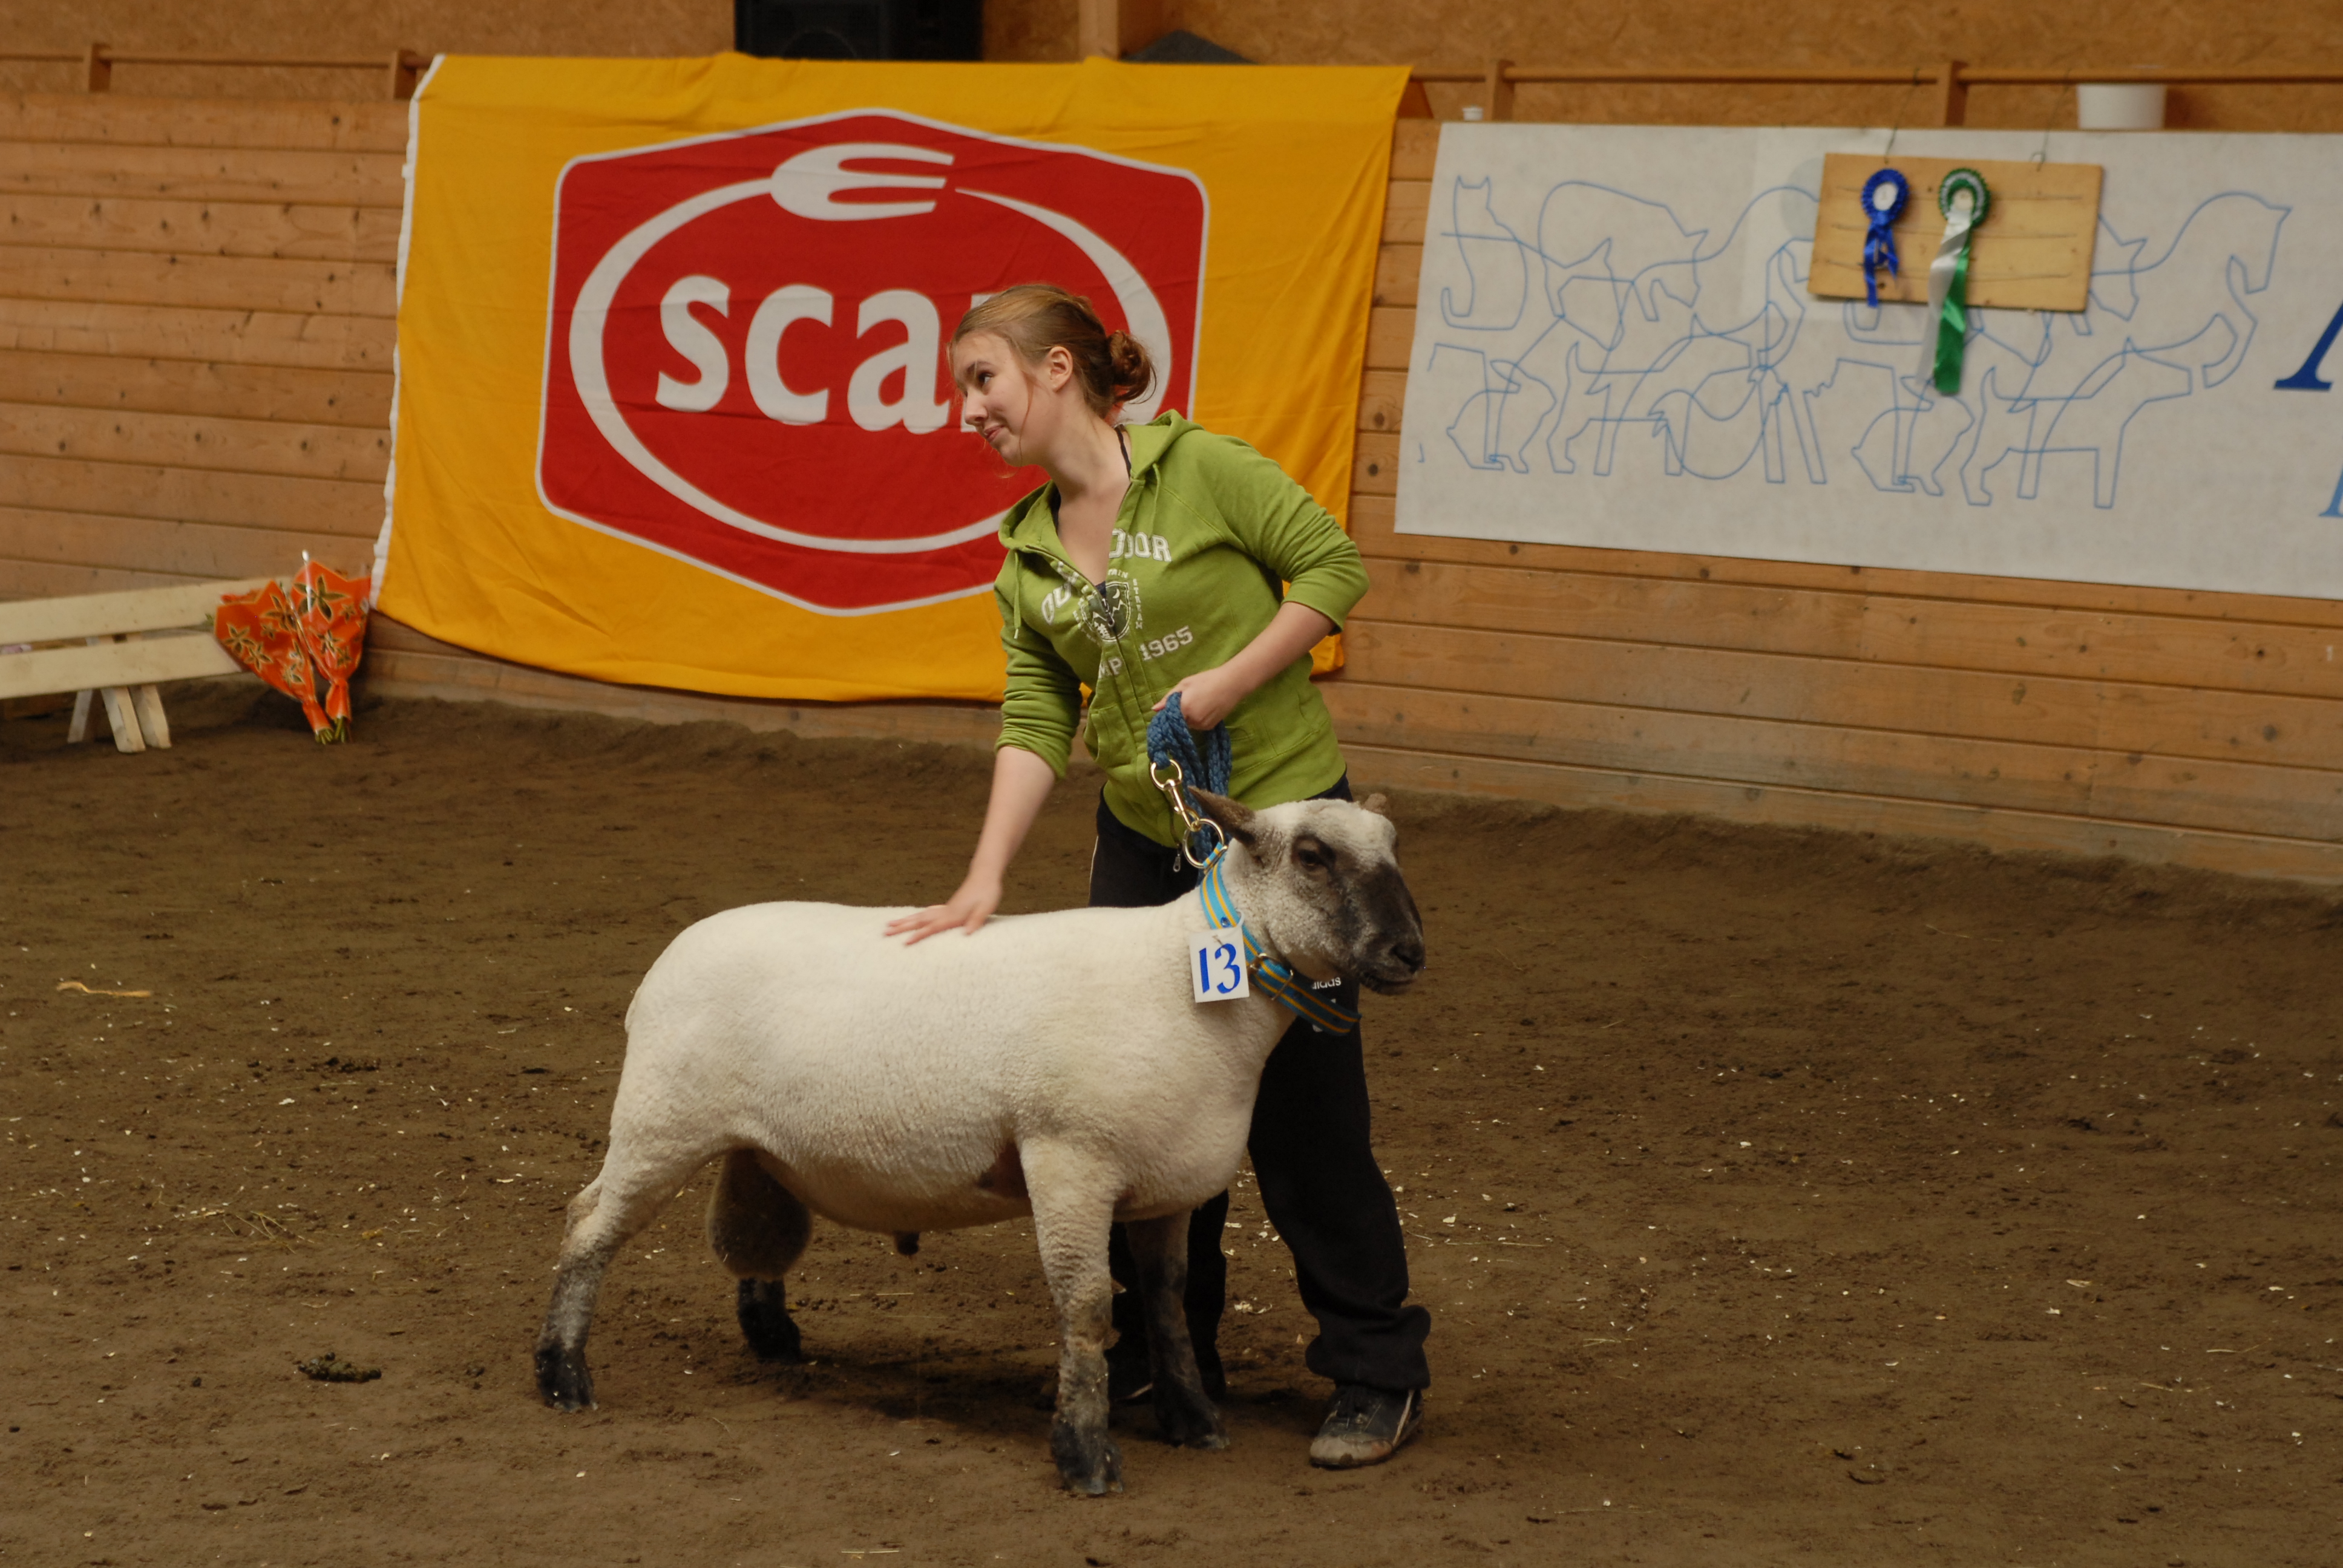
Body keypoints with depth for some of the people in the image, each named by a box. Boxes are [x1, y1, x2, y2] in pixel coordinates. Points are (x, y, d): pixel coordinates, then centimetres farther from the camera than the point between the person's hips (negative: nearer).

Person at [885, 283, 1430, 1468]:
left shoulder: (1199, 472, -12)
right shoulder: (1028, 551, 5)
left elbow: (1331, 565, -9)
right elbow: (1035, 723, 0)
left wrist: (1230, 680, -18)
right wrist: (983, 881, -11)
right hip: (1144, 837, 6)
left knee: (1303, 1110, -3)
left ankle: (1377, 1371, 10)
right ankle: (1162, 1351, 27)